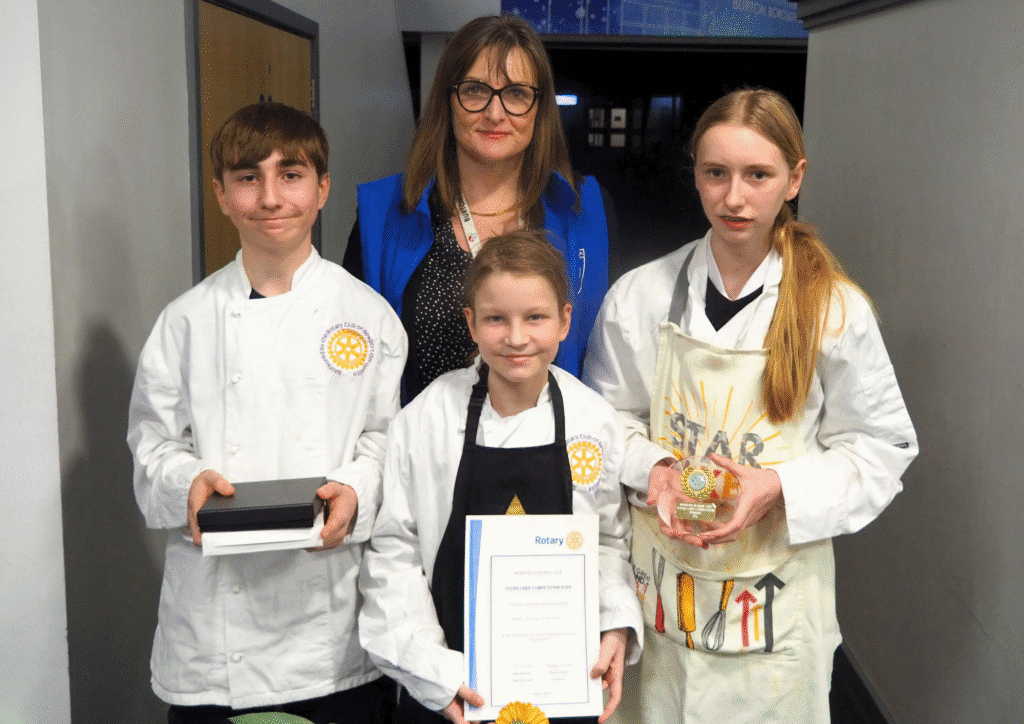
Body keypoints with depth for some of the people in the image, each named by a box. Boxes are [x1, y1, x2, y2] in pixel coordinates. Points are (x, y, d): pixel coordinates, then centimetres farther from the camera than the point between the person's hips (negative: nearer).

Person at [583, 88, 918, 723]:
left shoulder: (837, 310, -8)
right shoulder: (639, 296, -4)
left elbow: (882, 447, -2)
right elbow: (607, 416, 7)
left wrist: (779, 488, -17)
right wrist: (651, 470, -14)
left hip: (774, 595, -1)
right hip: (658, 583, 2)